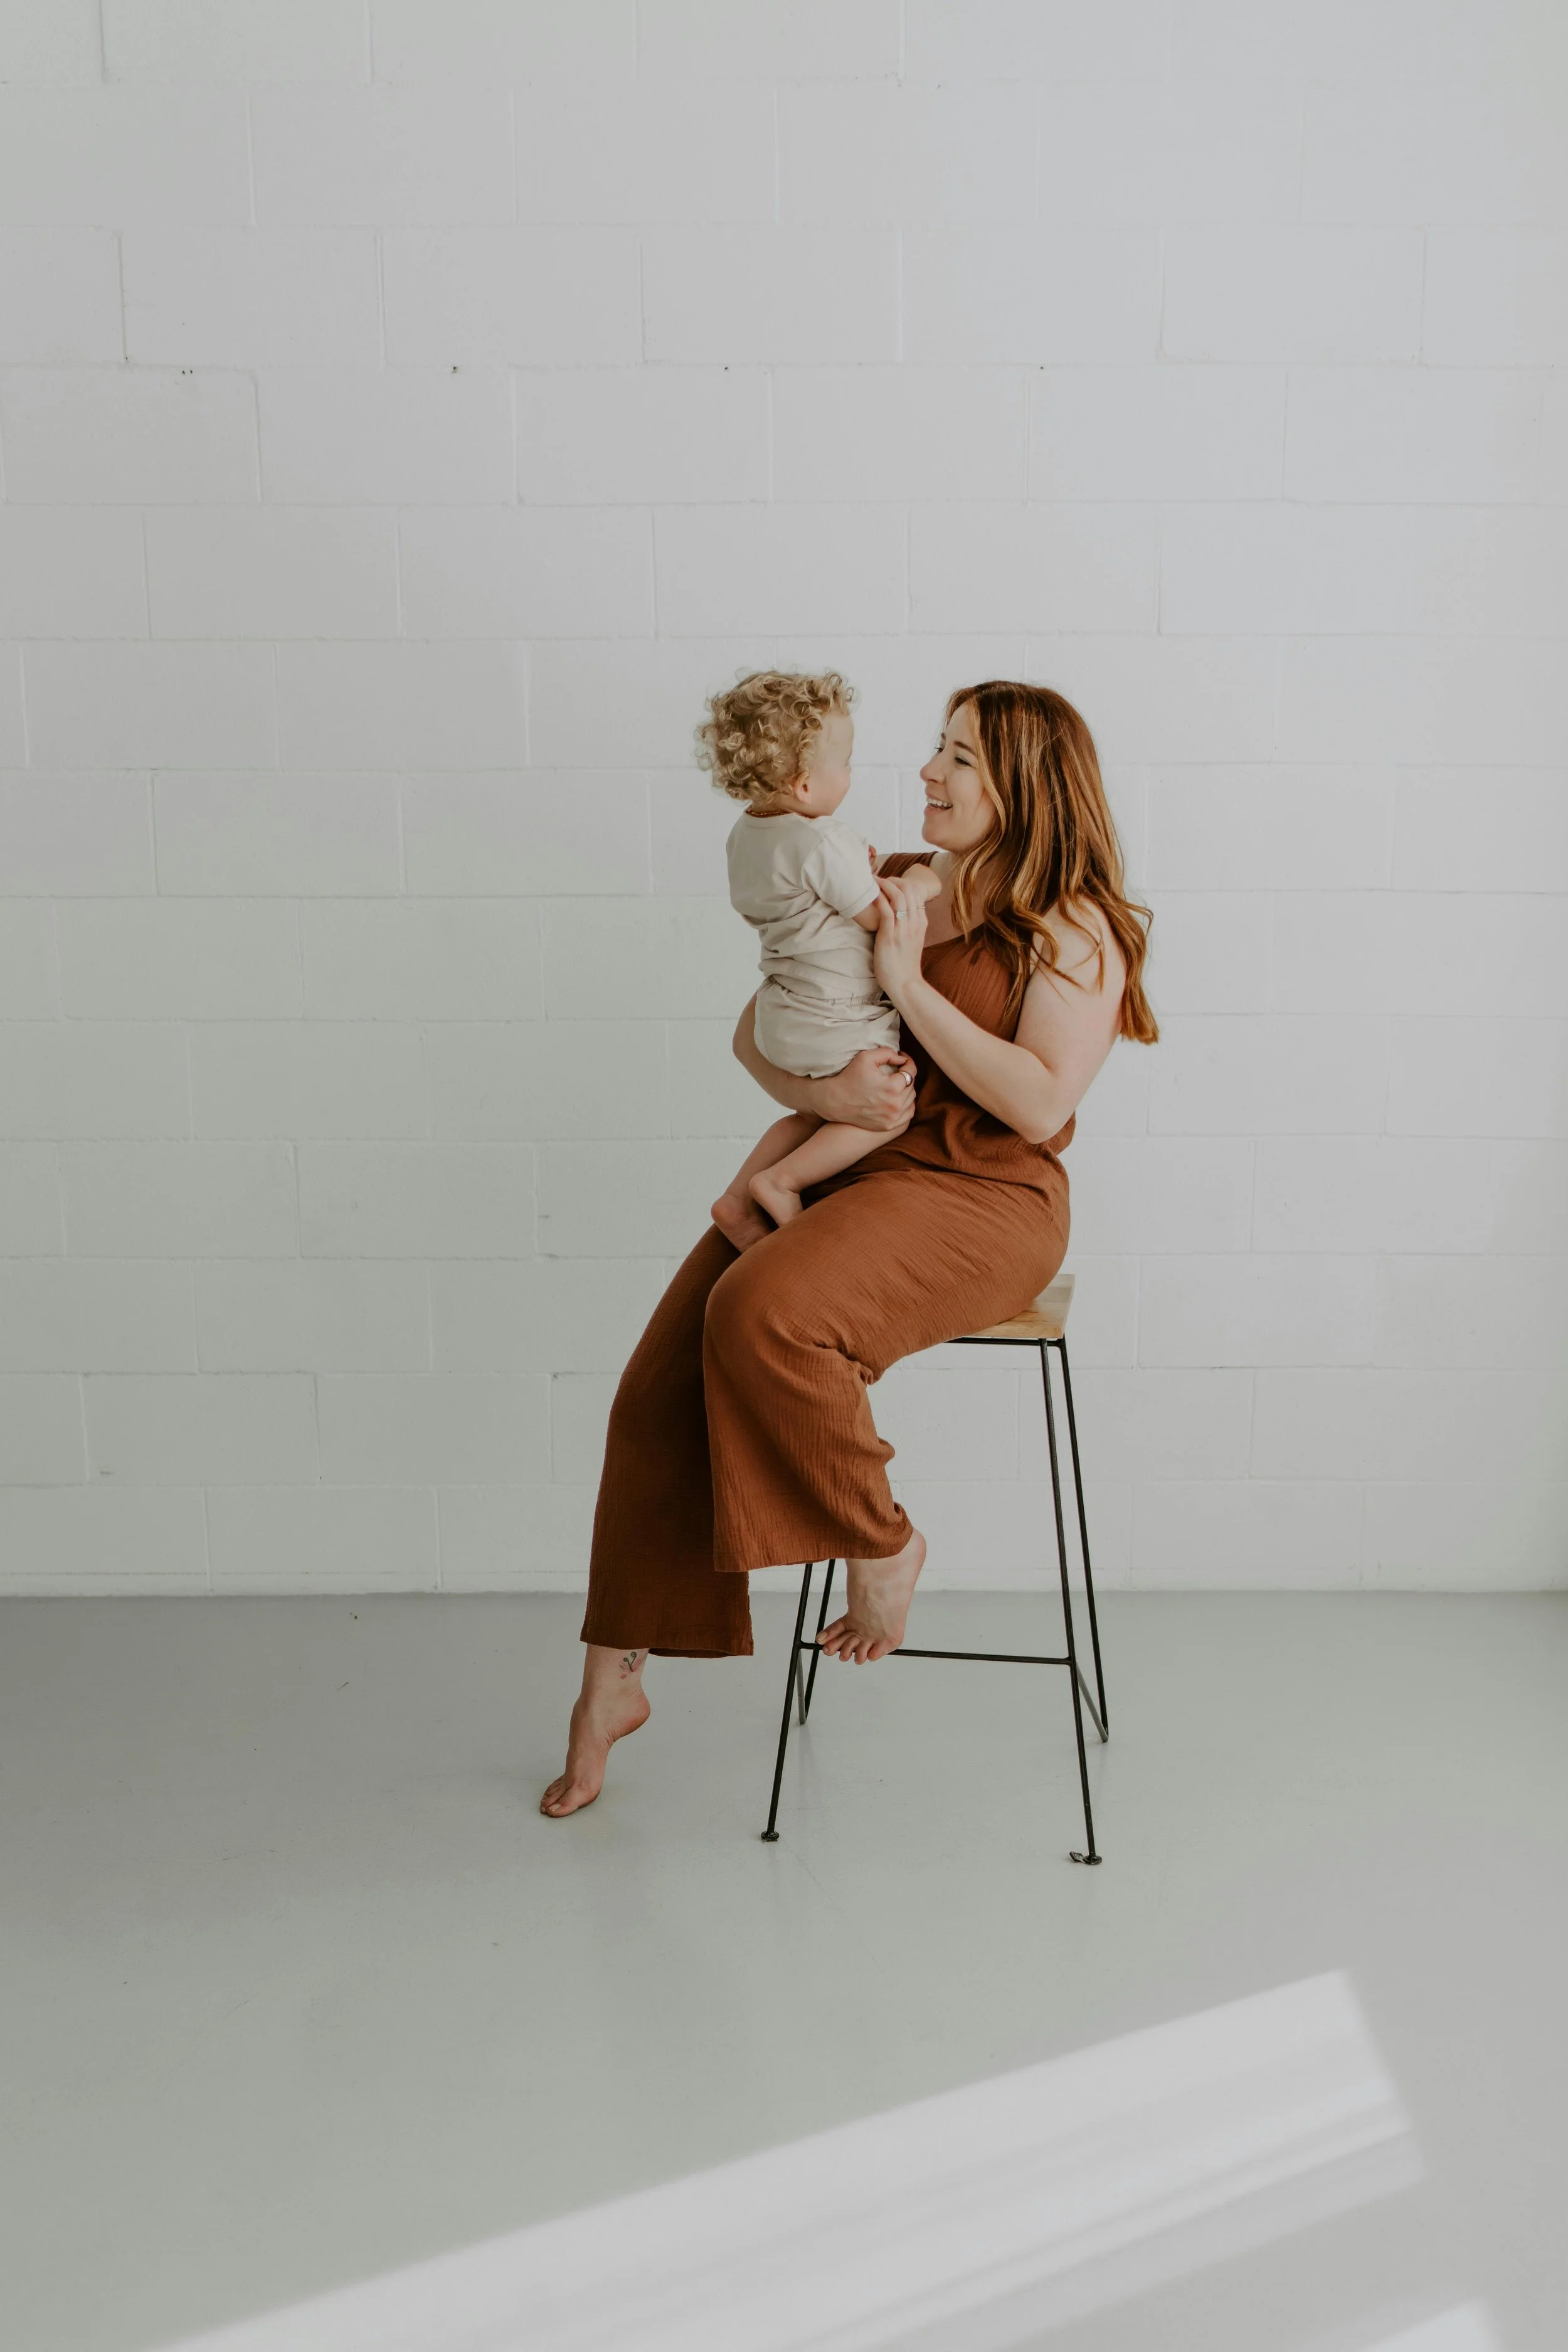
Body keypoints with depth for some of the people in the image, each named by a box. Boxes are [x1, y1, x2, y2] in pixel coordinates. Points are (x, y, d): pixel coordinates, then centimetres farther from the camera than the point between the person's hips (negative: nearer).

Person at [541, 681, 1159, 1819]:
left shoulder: (1074, 929, -1)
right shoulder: (888, 892, 15)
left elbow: (1041, 1102, -15)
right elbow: (757, 1031, 13)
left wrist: (911, 983, -16)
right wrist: (822, 1091, -10)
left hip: (979, 1195, -6)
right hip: (837, 1167, 6)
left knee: (762, 1315, -33)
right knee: (662, 1386, -12)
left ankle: (880, 1544, -8)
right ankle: (613, 1676, 2)